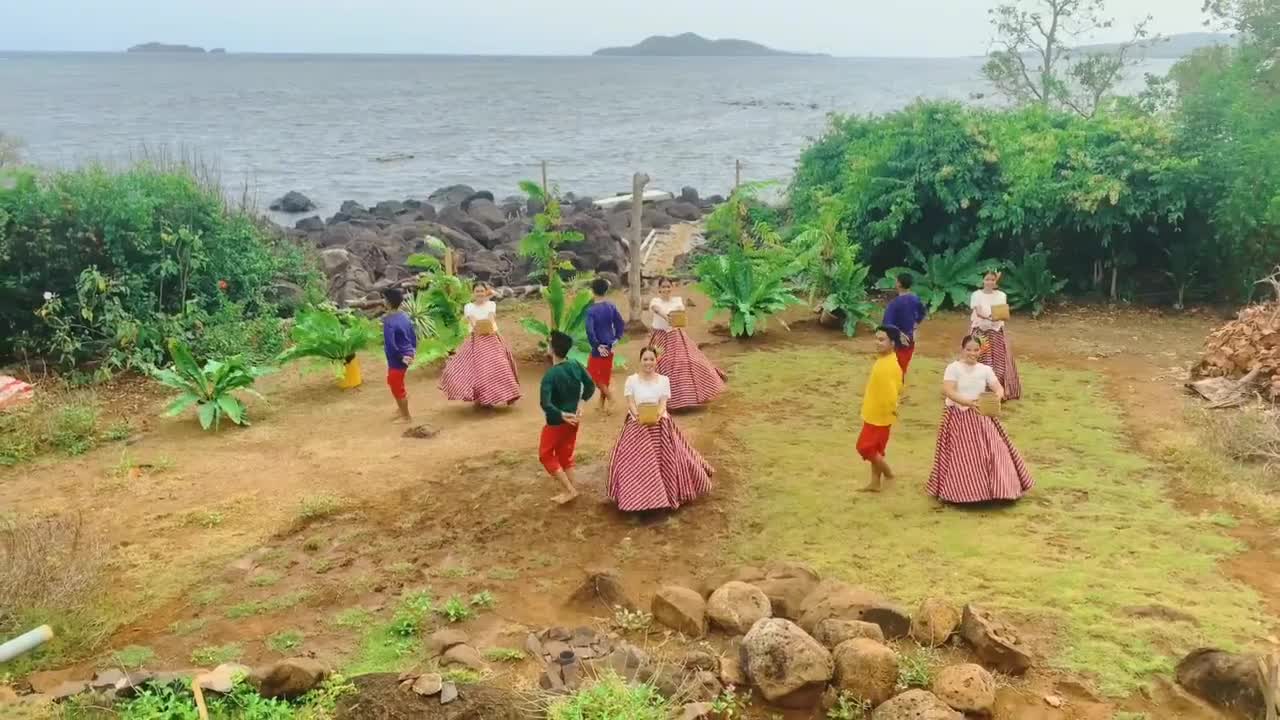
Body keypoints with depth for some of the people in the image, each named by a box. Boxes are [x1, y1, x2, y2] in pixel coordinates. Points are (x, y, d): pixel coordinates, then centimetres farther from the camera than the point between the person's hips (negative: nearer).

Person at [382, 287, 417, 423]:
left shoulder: (389, 321, -25)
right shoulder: (404, 316, 1)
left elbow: (390, 344, -29)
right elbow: (413, 335, 9)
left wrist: (400, 357, -19)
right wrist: (413, 351, 13)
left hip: (397, 359, -9)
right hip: (406, 355, 9)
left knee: (397, 387, 8)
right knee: (393, 382, 27)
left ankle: (406, 416, 22)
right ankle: (401, 409, 43)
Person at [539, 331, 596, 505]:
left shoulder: (550, 375, -26)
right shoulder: (576, 365, -7)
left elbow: (545, 404, -32)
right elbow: (590, 385, 4)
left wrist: (561, 415, -21)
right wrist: (580, 403, 6)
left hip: (557, 421, -6)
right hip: (573, 419, 6)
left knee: (546, 454, 12)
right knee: (565, 454, 21)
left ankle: (570, 490, 8)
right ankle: (571, 489, 25)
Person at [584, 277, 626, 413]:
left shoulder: (591, 310, -17)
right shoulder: (611, 307, 0)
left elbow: (589, 331, -25)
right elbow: (621, 324, 3)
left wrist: (597, 346, -16)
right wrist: (616, 339, 5)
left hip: (599, 348, -6)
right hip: (609, 347, 6)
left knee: (593, 373, 10)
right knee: (605, 374, 16)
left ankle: (609, 394, -6)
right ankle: (603, 403, 25)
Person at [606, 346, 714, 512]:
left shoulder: (663, 380, 3)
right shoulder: (631, 380, 0)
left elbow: (663, 403, -6)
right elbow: (630, 403, -7)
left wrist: (658, 414, -28)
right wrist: (637, 415, -29)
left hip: (659, 424, 1)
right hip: (637, 424, -1)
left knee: (664, 459, -6)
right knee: (636, 461, -12)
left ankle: (666, 492, 10)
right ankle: (637, 495, -1)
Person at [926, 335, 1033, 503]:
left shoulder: (985, 369, 5)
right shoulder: (953, 368, -9)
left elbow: (999, 388, -1)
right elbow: (947, 391, -21)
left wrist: (997, 396, -26)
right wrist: (967, 402, -34)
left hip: (980, 417, 4)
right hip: (957, 416, -4)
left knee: (990, 451, 2)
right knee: (961, 456, -4)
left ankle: (990, 488, 17)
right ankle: (961, 490, 8)